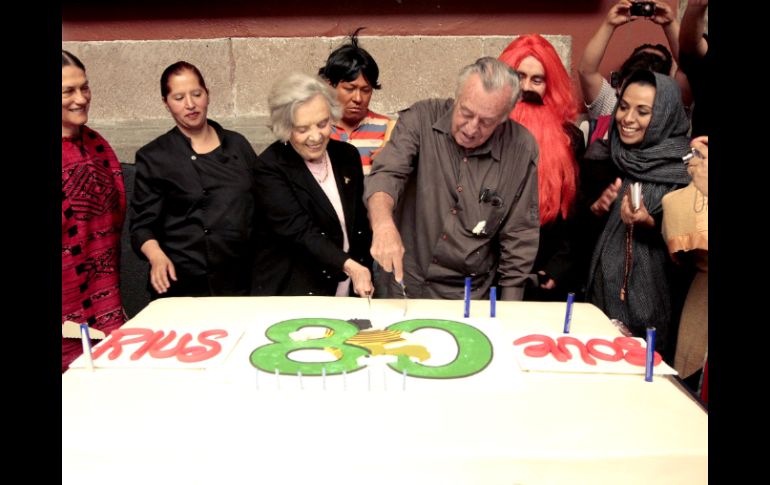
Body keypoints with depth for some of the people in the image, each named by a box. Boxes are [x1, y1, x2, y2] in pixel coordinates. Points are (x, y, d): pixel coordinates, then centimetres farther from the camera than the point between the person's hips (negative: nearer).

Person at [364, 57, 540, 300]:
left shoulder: (523, 149, -9)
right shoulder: (420, 119, -9)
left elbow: (519, 235, -2)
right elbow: (386, 174, -19)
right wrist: (383, 224, -41)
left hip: (470, 296, 2)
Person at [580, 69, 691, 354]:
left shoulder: (684, 168, -9)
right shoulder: (602, 155, 3)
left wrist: (650, 224, -21)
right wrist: (595, 211, -7)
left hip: (650, 295, -3)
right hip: (600, 285, 4)